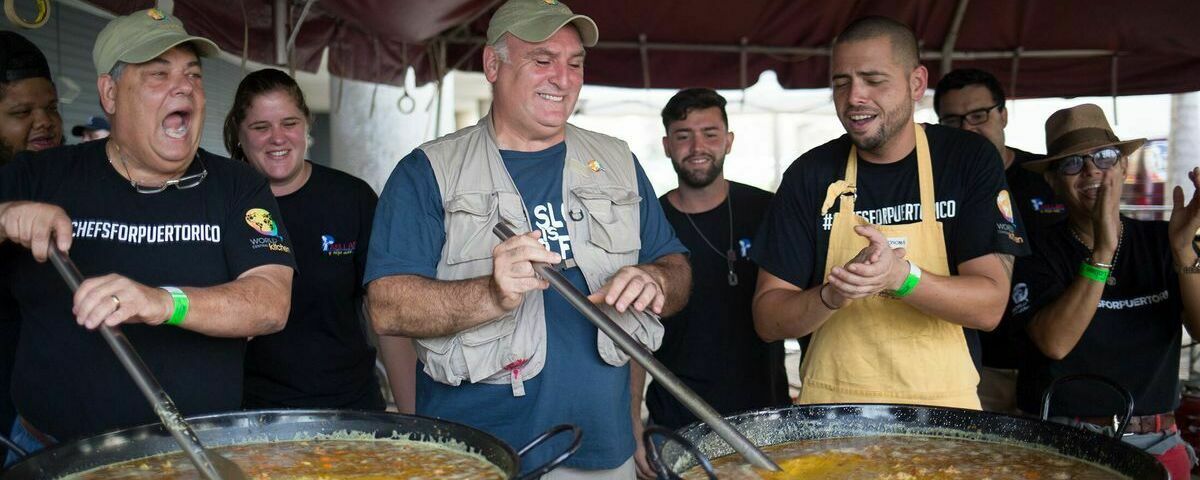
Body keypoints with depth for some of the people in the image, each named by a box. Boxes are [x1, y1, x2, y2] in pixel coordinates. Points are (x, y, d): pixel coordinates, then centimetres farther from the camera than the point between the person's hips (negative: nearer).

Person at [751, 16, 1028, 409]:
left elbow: (990, 306, -7)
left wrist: (900, 276, -25)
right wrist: (832, 294, -20)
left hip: (944, 406, 1)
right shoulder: (810, 175, 1)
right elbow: (768, 320, -1)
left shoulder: (970, 159, 0)